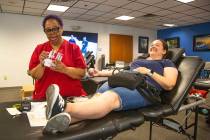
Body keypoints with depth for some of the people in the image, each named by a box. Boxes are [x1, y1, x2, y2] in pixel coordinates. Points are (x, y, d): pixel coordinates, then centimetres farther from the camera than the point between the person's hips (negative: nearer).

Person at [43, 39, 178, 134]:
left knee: (110, 98, -37)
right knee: (98, 97, -28)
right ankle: (66, 118, -51)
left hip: (144, 88, -6)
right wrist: (100, 73, 21)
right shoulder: (138, 60, 36)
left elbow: (169, 85, 5)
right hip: (123, 82, 6)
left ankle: (64, 107, -58)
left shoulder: (167, 63, 20)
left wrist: (149, 72, -5)